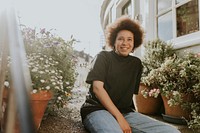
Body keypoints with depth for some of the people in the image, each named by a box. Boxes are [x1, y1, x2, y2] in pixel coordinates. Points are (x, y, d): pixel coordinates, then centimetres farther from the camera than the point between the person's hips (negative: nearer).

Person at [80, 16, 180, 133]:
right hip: (97, 109, -6)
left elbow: (133, 91, 16)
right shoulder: (103, 57, 4)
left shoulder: (136, 63, 16)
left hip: (126, 112, 6)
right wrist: (119, 117, -15)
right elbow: (97, 87, -9)